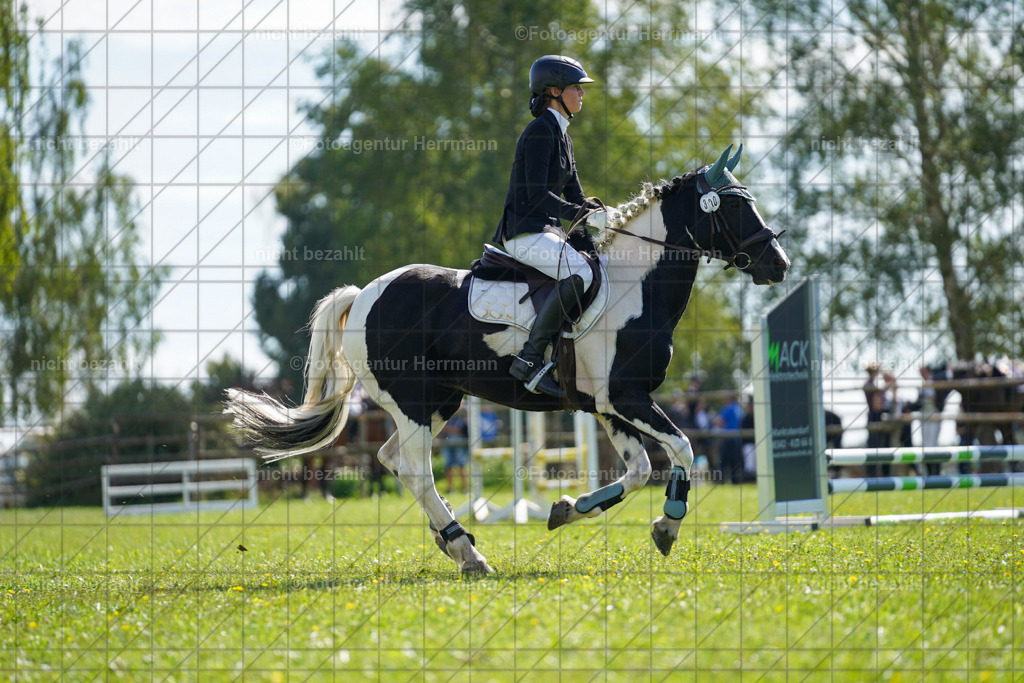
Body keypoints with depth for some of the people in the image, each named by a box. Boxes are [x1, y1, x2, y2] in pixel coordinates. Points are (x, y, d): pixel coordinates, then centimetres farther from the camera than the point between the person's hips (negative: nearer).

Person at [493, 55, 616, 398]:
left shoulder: (562, 136, 18)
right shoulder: (540, 131, -12)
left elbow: (574, 196, 19)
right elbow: (537, 195, -20)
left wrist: (605, 214, 1)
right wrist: (585, 215, -24)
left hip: (548, 233, 10)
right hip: (525, 232, -10)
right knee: (580, 273, -30)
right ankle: (530, 360, -32)